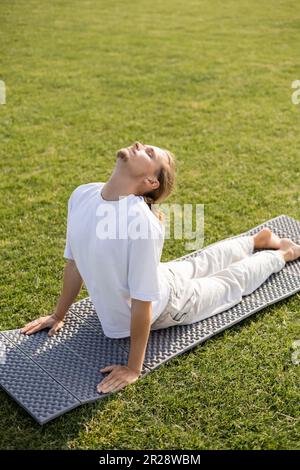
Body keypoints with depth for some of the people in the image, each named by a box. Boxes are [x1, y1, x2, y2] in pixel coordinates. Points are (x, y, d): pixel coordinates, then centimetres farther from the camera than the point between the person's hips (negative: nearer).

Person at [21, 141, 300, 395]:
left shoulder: (142, 221, -41)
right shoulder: (81, 196, -20)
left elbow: (143, 301, -35)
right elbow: (74, 261, -7)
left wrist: (133, 368, -26)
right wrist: (58, 315, 1)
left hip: (165, 304, -6)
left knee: (232, 280, 21)